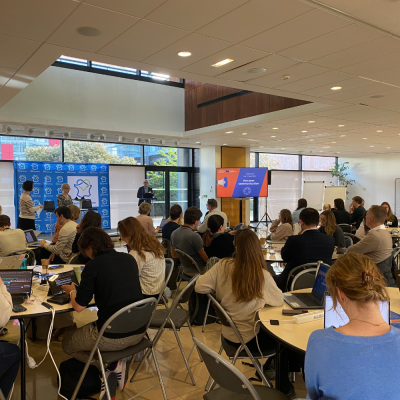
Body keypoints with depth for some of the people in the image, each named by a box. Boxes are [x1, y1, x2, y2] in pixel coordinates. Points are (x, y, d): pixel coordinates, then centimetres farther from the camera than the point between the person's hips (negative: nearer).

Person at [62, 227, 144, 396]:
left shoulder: (93, 266, -12)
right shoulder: (129, 259, 5)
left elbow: (79, 307, -7)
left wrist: (72, 291, 13)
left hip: (112, 337, -7)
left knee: (67, 343, 23)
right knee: (91, 329, 35)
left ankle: (110, 365, 5)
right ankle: (118, 364, 15)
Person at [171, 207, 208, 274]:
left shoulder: (174, 233, -2)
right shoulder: (194, 236, -26)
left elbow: (174, 255, 12)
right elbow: (207, 259, -17)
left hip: (186, 270, 8)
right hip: (198, 271, -8)